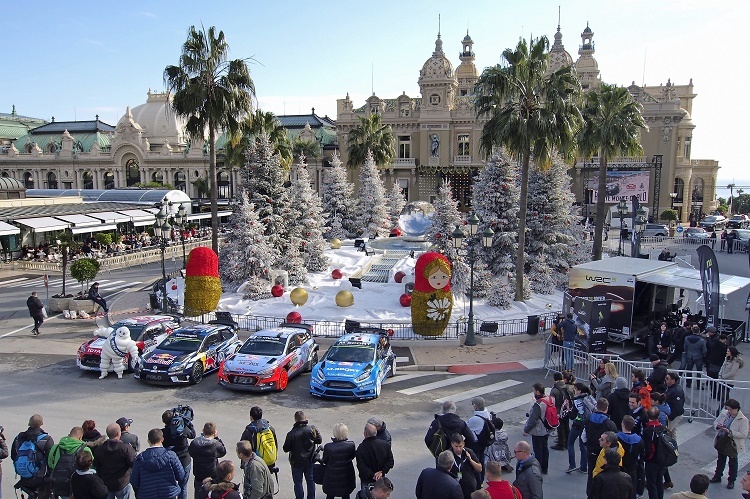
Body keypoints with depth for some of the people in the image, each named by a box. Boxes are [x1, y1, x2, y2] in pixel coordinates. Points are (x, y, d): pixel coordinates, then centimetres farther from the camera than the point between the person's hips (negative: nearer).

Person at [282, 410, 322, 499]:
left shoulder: (291, 434, -24)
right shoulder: (312, 429, -16)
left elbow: (286, 449, -13)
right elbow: (319, 440, -1)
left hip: (297, 462, -3)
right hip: (309, 461, 3)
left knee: (298, 483, 14)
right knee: (310, 481, 20)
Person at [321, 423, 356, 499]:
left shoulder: (328, 447, -24)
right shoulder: (351, 445, -19)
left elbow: (325, 461, -8)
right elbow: (352, 456, 0)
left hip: (332, 478, -1)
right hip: (346, 477, 2)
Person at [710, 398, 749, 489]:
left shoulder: (743, 420, -20)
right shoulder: (724, 413, -5)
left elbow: (744, 435, -24)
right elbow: (715, 422, 7)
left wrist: (730, 432, -32)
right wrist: (718, 425, -16)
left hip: (732, 444, -5)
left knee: (732, 463, 15)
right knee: (720, 460, 21)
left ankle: (731, 481, 31)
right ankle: (717, 477, 38)